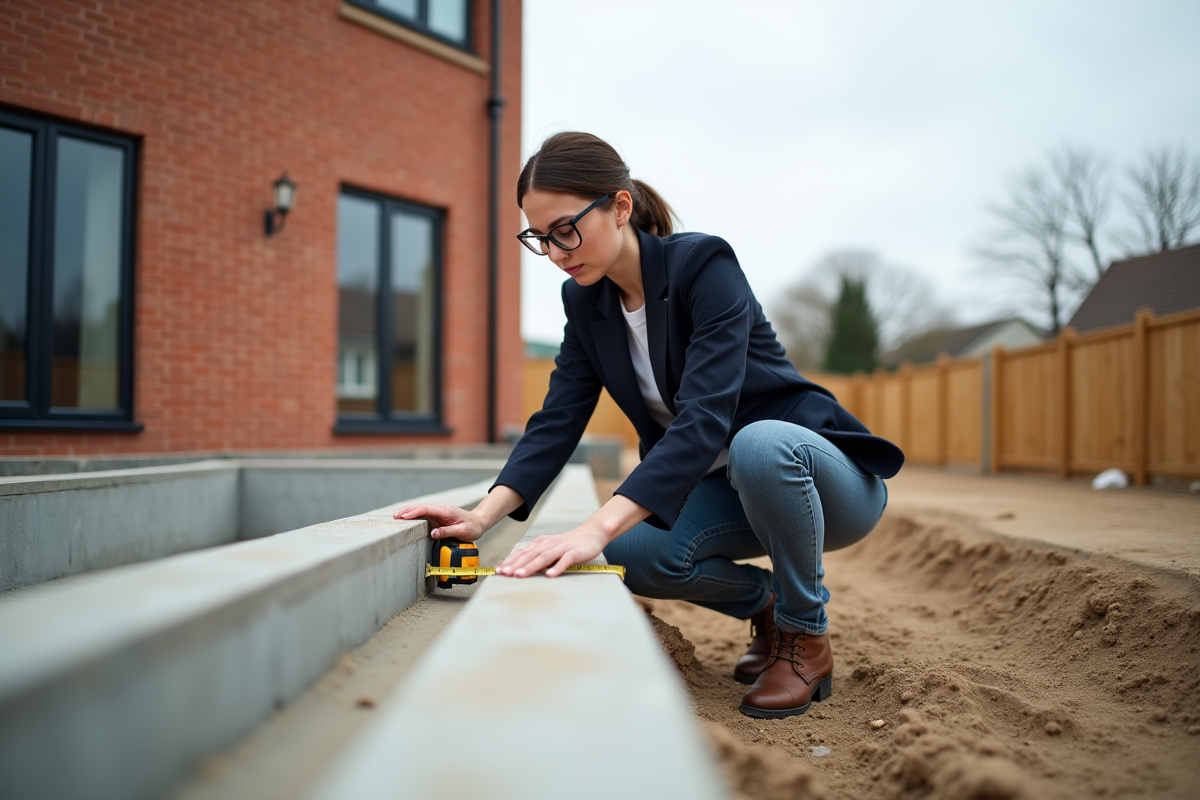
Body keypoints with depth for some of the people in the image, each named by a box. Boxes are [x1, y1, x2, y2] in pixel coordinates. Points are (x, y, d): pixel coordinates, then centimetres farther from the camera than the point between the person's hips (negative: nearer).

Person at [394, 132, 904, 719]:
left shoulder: (704, 264, -23)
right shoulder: (584, 301, -2)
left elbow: (704, 417, -36)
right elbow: (558, 421, -7)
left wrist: (598, 527, -46)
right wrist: (482, 516, -24)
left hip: (823, 476, -5)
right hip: (719, 488, 6)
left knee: (759, 445, -39)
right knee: (631, 555, -23)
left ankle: (806, 634, -12)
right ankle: (761, 602, 10)